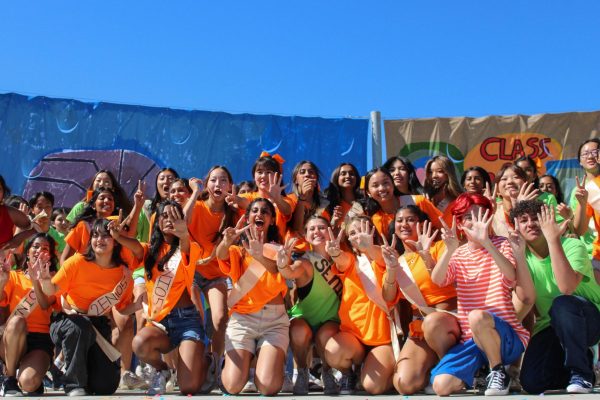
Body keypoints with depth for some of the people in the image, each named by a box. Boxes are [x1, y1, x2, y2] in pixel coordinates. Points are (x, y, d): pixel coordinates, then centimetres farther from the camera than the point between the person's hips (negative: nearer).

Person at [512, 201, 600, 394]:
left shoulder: (572, 246, -16)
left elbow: (567, 288, -36)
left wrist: (553, 238, -35)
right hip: (550, 327, 4)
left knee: (562, 304, -38)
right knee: (532, 382, -16)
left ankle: (580, 372, -17)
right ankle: (582, 360, 13)